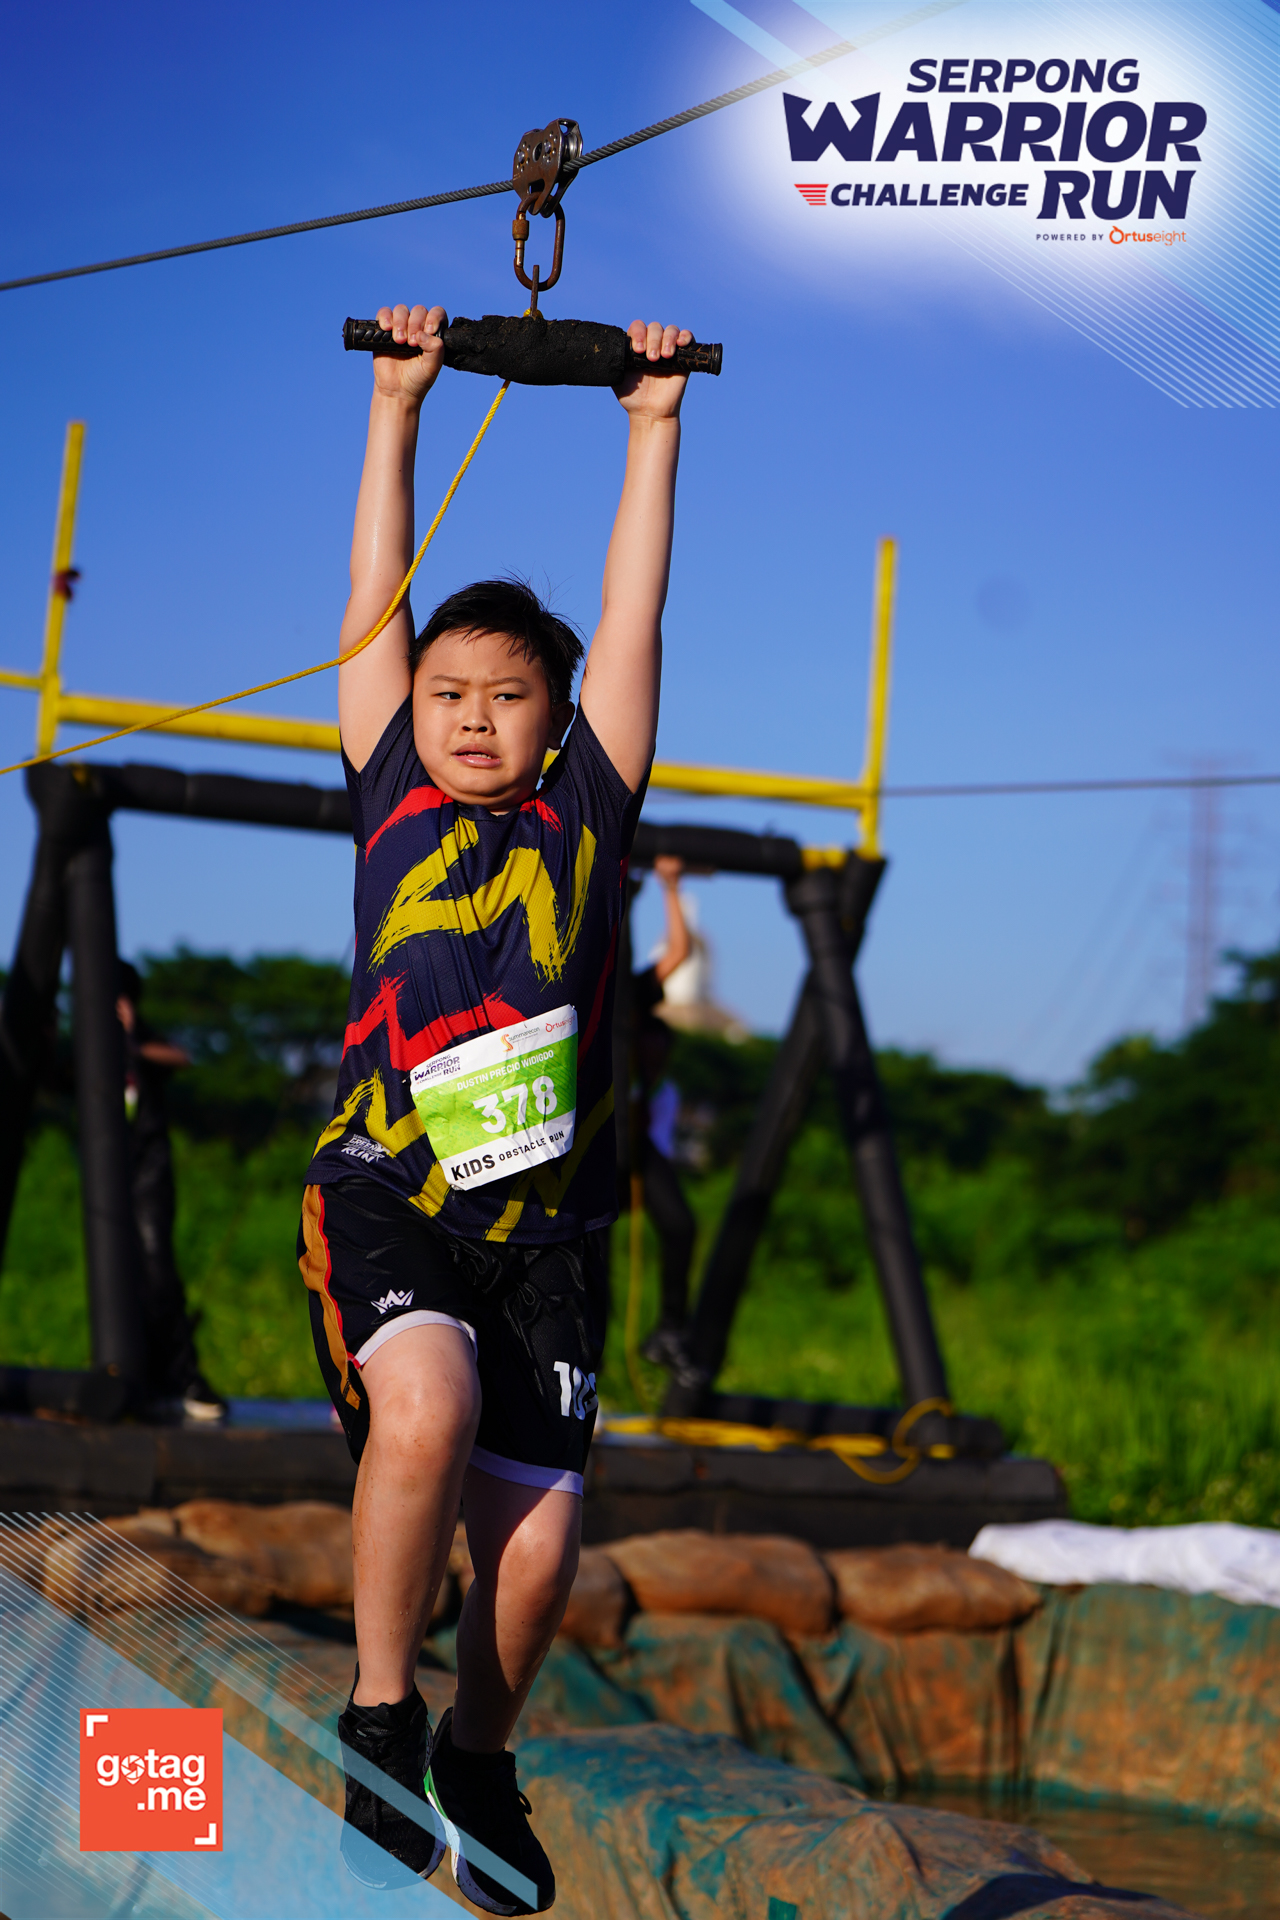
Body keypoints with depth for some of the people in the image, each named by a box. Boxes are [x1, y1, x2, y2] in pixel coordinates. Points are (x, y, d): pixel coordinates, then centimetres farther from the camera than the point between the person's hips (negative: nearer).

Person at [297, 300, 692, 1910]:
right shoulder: (392, 806, 11)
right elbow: (375, 604, 11)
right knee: (423, 1414, -29)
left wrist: (655, 426, 13)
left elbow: (632, 624, 12)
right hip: (384, 1194, -2)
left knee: (536, 1535, -4)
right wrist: (397, 408, 12)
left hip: (544, 1224, 2)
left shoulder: (583, 819, 12)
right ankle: (379, 1721, -7)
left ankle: (478, 1759, 26)